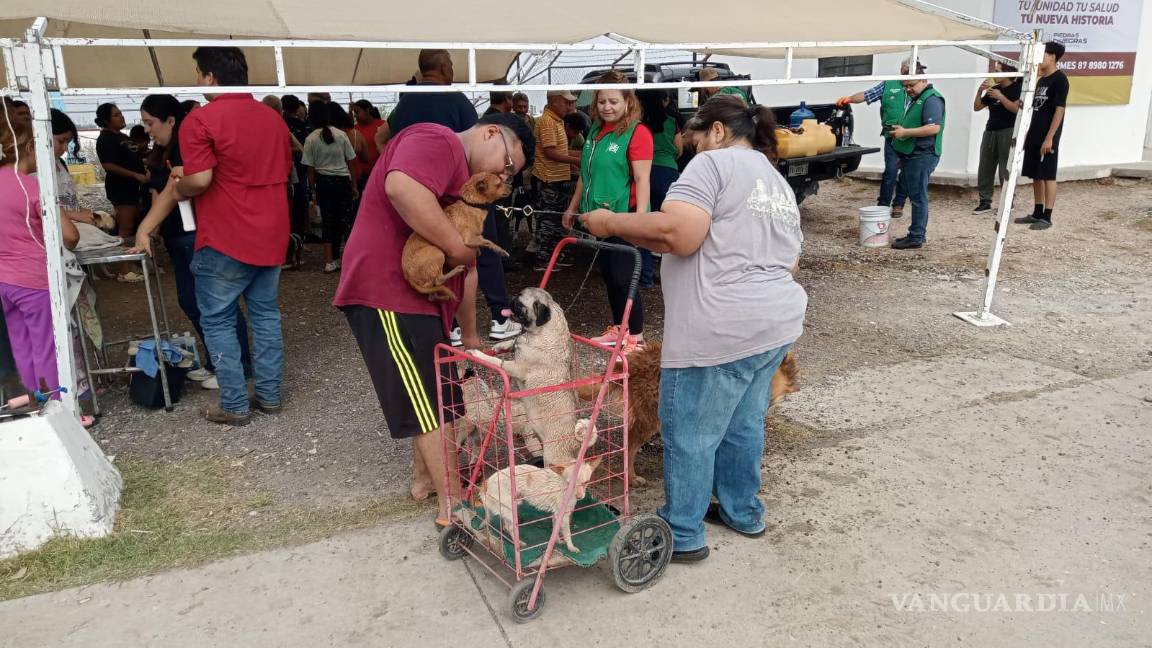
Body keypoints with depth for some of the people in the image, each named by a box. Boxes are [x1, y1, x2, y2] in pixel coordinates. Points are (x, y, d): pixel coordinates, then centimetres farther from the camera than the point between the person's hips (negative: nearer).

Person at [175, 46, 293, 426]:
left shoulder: (201, 120, -11)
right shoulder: (272, 118, 10)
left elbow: (200, 180, -19)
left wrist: (177, 188, 0)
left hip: (225, 239, -6)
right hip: (271, 235, 6)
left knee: (218, 321, 5)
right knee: (265, 314, 14)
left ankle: (234, 406, 7)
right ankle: (269, 395, 19)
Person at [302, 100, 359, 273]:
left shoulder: (311, 139, -3)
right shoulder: (341, 134, -2)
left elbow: (310, 168, -1)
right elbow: (351, 162, 1)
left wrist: (313, 189, 9)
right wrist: (354, 186, 8)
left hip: (323, 181, 1)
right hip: (343, 180, -1)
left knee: (328, 220, 8)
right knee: (344, 219, 4)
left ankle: (330, 260, 9)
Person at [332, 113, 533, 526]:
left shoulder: (467, 186, 20)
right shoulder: (438, 142, -11)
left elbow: (467, 268, 22)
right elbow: (401, 187, -34)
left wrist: (470, 334, 23)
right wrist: (455, 245, -24)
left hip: (421, 299, 10)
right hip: (388, 293, -10)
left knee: (434, 395, 20)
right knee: (431, 401, -3)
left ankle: (425, 477, 36)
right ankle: (453, 502, 8)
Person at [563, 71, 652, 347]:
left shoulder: (637, 132, -11)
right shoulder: (596, 131, 12)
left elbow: (642, 180, -17)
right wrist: (573, 206, 24)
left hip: (623, 217, -8)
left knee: (623, 277, -4)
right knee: (608, 274, 13)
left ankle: (636, 335, 7)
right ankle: (618, 328, 25)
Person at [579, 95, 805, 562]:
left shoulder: (715, 163, -8)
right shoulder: (780, 184, 20)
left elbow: (677, 234, -20)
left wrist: (612, 223, -9)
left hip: (720, 331, -9)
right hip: (778, 321, 9)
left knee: (689, 432, 4)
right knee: (743, 424, 22)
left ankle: (682, 534, 15)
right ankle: (743, 511, 35)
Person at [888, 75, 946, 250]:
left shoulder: (931, 99, -12)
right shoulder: (916, 99, 20)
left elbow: (934, 127, -23)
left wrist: (904, 132, -22)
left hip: (922, 156, -10)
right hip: (912, 155, 10)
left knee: (918, 197, -8)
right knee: (915, 196, 13)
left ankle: (916, 237, -5)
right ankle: (916, 234, 19)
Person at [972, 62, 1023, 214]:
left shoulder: (1017, 88, -3)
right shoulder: (993, 89, 13)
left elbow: (1016, 108, -16)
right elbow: (977, 107, 15)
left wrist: (1001, 97, -19)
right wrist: (980, 91, 2)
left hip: (1007, 132, -6)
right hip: (990, 131, 6)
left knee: (1005, 169, -8)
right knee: (985, 169, 4)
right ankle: (985, 202, 9)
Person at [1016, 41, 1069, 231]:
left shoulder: (1059, 79, -10)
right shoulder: (1041, 80, 15)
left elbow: (1060, 109, -15)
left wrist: (1049, 138, -19)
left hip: (1047, 138, -8)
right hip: (1034, 135, 8)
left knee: (1047, 176, -4)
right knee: (1035, 175, 11)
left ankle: (1047, 217, -1)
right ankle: (1037, 213, 19)